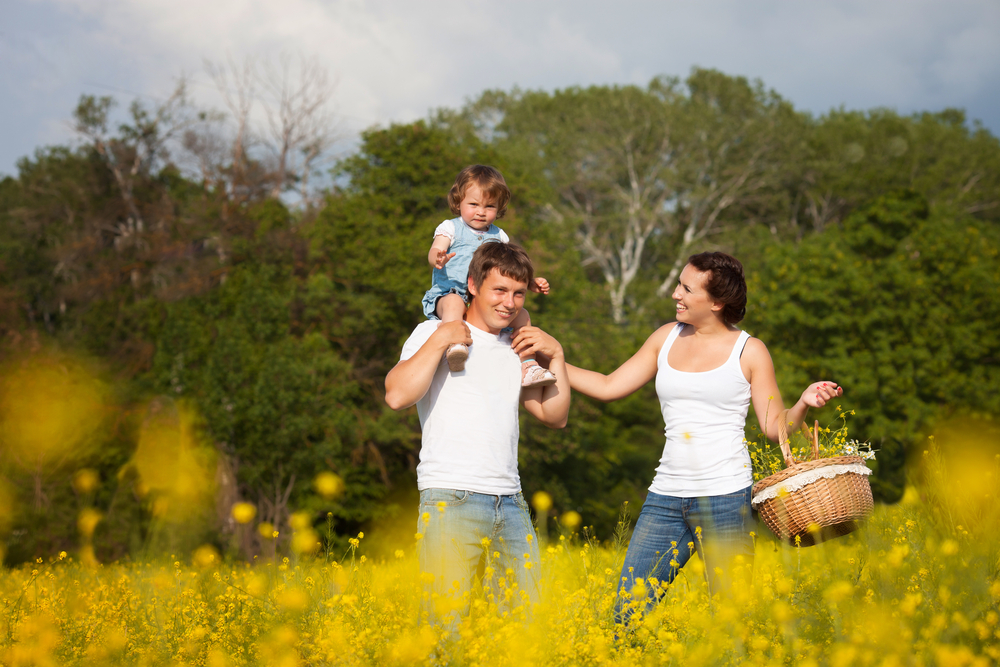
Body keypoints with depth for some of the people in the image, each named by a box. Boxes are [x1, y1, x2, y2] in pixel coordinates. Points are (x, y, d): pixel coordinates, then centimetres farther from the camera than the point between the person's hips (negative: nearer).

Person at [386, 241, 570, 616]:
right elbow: (397, 396, -11)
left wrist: (556, 356, 10)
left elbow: (554, 416, 20)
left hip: (510, 501, 6)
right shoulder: (434, 334, 4)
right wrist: (439, 341, -11)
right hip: (451, 498, -6)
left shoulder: (517, 350, 22)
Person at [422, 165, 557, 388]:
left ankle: (527, 367, -6)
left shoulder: (498, 236, 18)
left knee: (521, 314, -9)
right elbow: (434, 252, -15)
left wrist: (531, 283, 8)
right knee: (453, 303, -39)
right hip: (449, 292, -5)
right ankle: (454, 346, -55)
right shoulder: (450, 228, 3)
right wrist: (438, 258, -40)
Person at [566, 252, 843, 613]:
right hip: (666, 495, 4)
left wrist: (804, 403, -18)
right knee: (627, 608, 0)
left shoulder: (749, 351, 1)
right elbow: (609, 387, 15)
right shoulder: (667, 338, 11)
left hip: (725, 496, -4)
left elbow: (775, 426, 2)